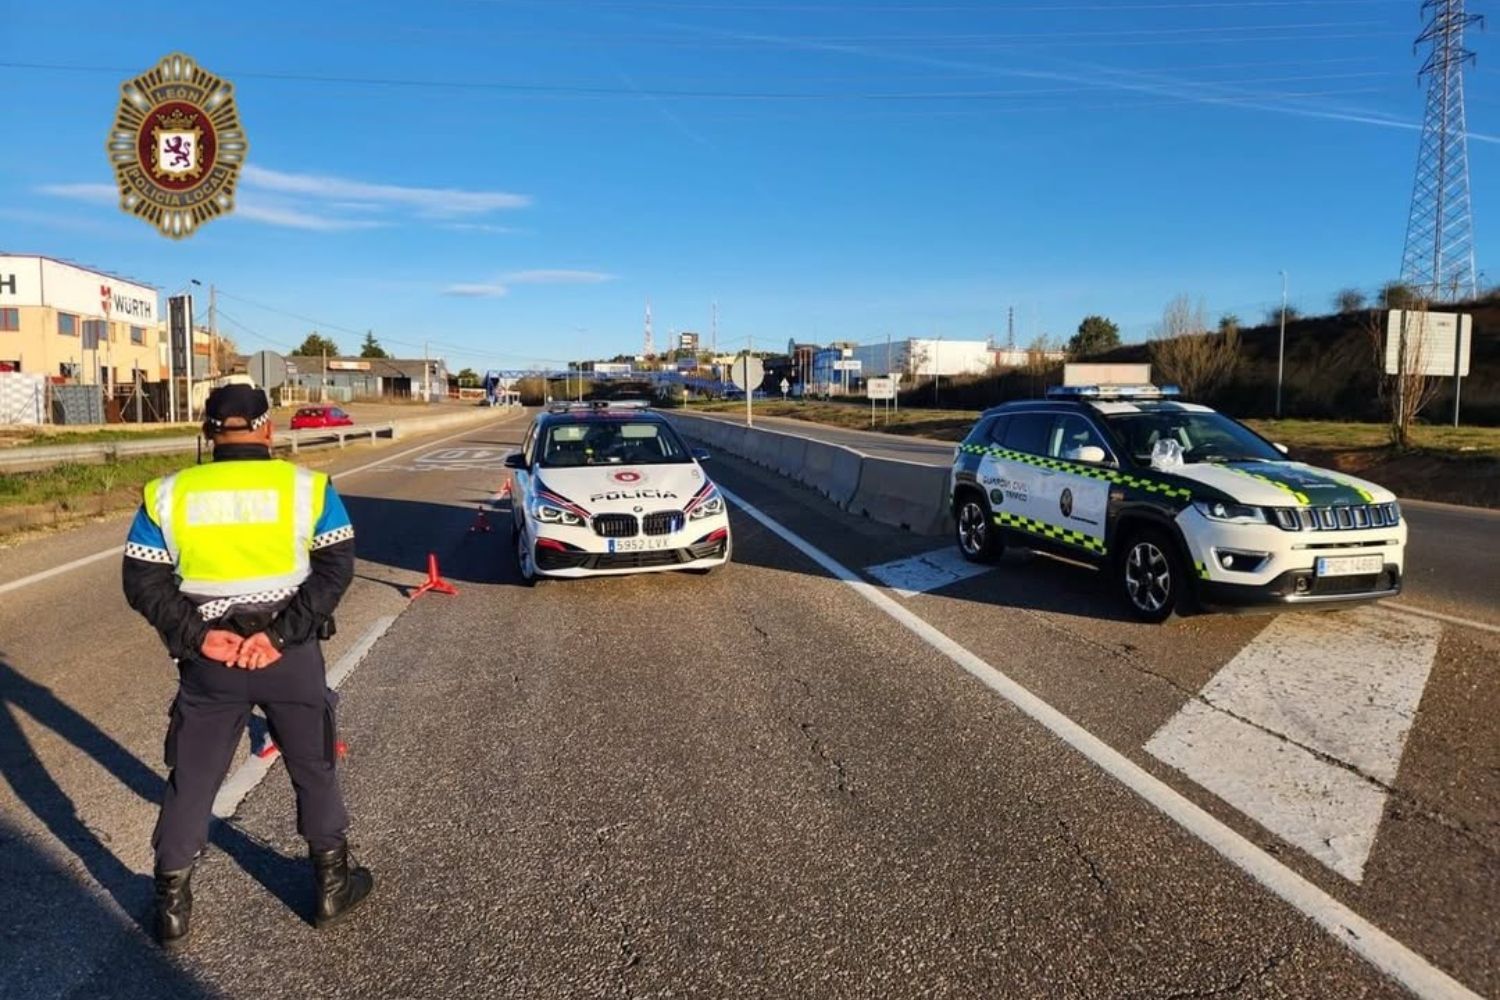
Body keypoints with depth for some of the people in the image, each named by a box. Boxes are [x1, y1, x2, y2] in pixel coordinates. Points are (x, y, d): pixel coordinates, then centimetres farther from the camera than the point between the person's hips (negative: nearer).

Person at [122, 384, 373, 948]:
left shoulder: (169, 494, 1)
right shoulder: (306, 486, -5)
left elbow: (143, 582, -2)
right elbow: (336, 568, -12)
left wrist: (196, 636, -8)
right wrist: (282, 634, -15)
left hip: (209, 662, 2)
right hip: (291, 657, -1)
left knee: (191, 780, 16)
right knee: (314, 770, 15)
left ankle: (172, 906, 28)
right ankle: (332, 885, 28)